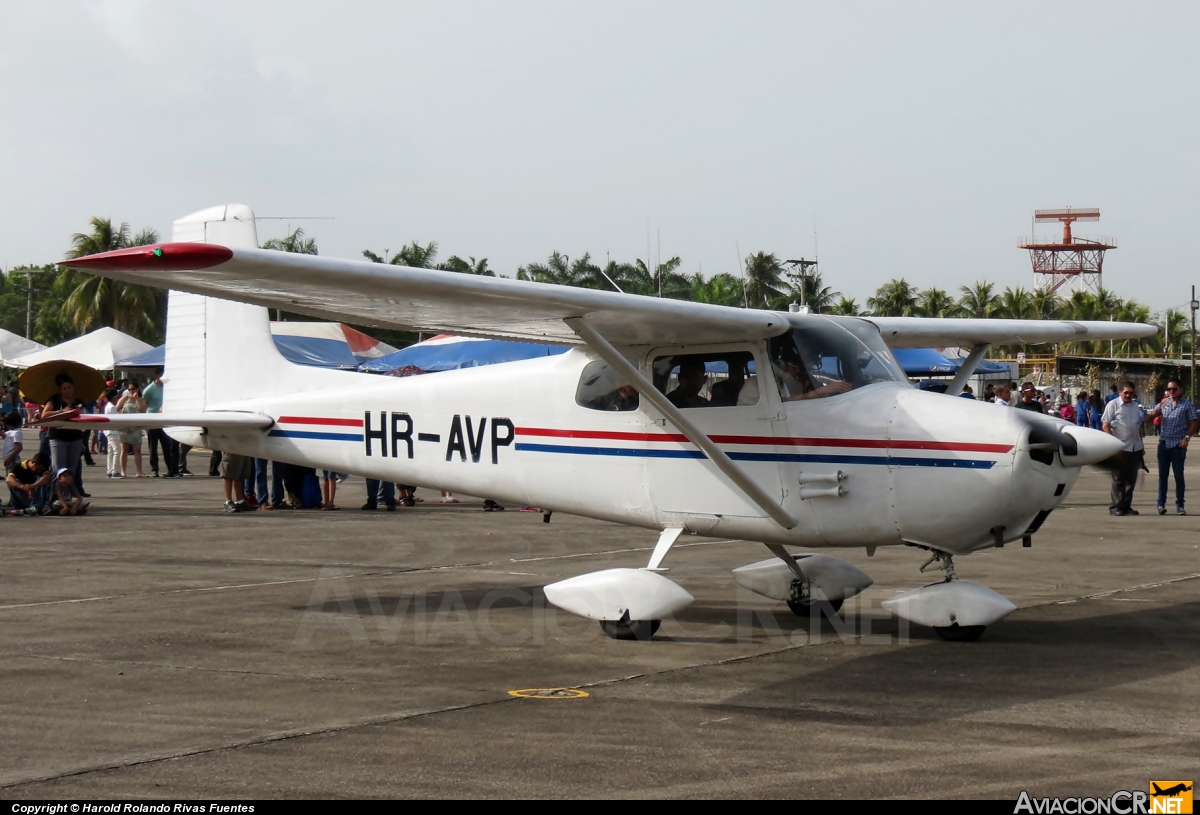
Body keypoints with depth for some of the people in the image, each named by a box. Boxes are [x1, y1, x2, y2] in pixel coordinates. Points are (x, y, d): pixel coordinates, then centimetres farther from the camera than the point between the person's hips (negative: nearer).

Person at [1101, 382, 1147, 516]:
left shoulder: (1135, 406, 15)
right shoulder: (1113, 405, -4)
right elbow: (1105, 425, -8)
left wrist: (1142, 445, 20)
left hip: (1135, 448, 6)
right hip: (1120, 448, -6)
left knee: (1131, 479, 8)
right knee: (1118, 479, -1)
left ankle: (1126, 506, 16)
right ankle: (1116, 507, 3)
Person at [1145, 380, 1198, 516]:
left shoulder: (1187, 405, -1)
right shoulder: (1164, 403, 10)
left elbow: (1194, 423, -1)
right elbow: (1152, 415, 3)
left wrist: (1187, 437, -14)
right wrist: (1160, 407, -16)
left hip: (1178, 445, -3)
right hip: (1164, 443, 3)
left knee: (1179, 475, 1)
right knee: (1162, 475, 4)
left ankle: (1179, 506, 5)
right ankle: (1161, 504, 7)